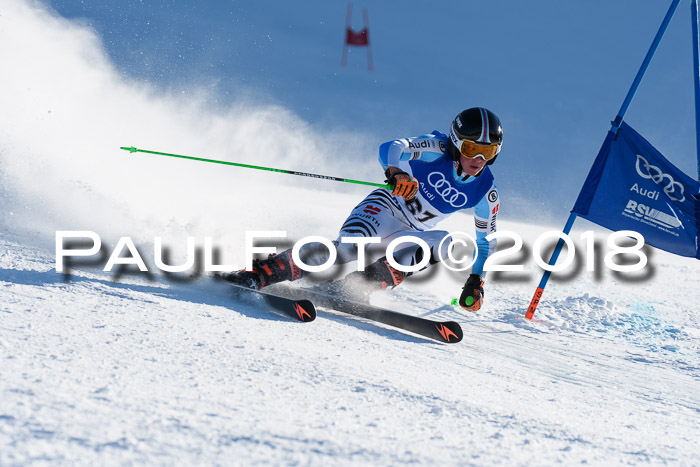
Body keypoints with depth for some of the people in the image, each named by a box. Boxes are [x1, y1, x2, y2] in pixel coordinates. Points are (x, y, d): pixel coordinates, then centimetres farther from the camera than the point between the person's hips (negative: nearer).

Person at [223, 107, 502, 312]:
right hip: (385, 208, -5)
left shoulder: (486, 193, -6)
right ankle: (259, 275, -40)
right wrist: (396, 172, -55)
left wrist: (476, 280, -2)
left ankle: (357, 285, -32)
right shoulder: (437, 150, -17)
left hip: (406, 235, 5)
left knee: (449, 246, -27)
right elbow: (389, 149, -33)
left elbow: (485, 241, 9)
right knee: (347, 248, -34)